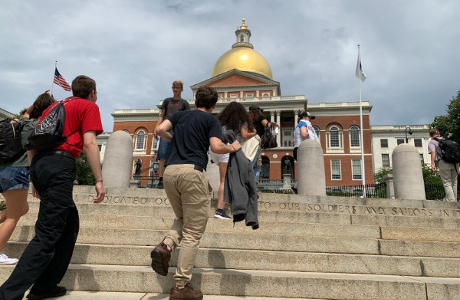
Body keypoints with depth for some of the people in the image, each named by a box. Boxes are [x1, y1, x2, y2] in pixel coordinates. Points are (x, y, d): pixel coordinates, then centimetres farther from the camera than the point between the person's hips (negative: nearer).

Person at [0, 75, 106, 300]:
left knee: (69, 223, 17)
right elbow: (89, 143, -9)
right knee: (47, 235, -6)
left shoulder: (54, 106, 26)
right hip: (60, 165, -8)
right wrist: (99, 181, -10)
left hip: (39, 163, 8)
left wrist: (35, 178, 27)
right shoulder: (89, 106, 6)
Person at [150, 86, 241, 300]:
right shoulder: (211, 120, 7)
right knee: (193, 232, 2)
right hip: (192, 171, -5)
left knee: (182, 219, 26)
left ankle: (165, 246, -1)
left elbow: (160, 130, 8)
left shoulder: (180, 114, 21)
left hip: (170, 171, 6)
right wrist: (232, 148, 13)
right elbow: (216, 147, -7)